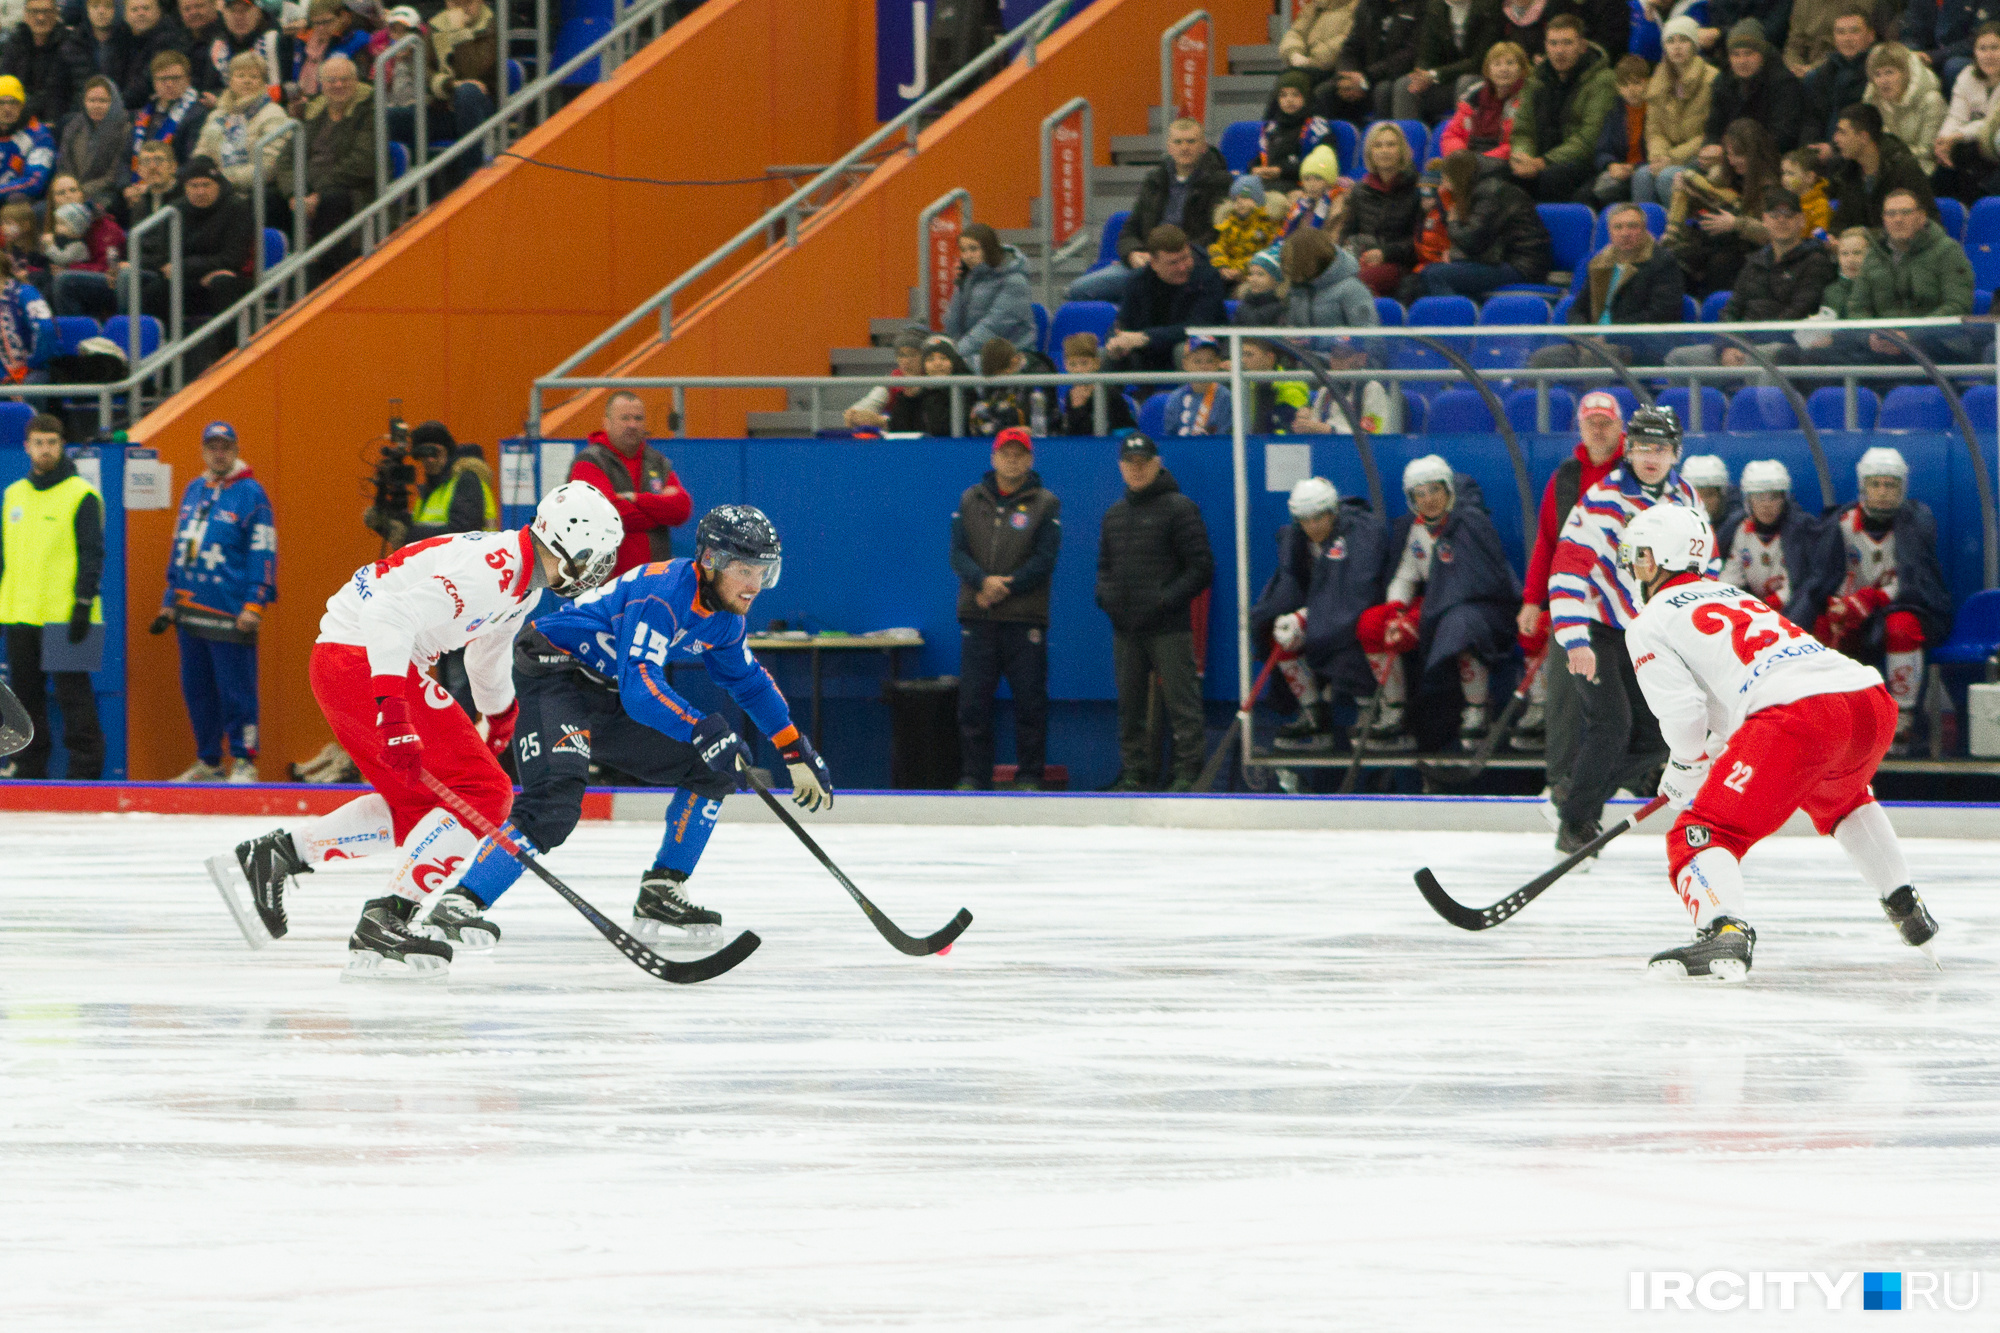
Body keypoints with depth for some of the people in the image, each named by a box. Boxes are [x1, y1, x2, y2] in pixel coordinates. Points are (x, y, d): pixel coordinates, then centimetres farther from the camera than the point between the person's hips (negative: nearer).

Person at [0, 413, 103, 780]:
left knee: (73, 694, -6)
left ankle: (85, 769, -4)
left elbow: (92, 554, -7)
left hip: (64, 618, -6)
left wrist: (84, 604, -14)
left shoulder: (81, 496, -4)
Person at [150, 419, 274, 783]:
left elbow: (263, 552, -7)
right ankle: (208, 762, 17)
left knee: (236, 691, -6)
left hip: (229, 613, -7)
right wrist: (170, 602, 20)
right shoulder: (193, 491, 16)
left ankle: (244, 762, 1)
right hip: (191, 612, 7)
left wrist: (255, 604, -13)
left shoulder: (250, 494, -4)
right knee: (196, 690, 9)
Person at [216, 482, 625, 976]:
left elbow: (487, 654, 34)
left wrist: (502, 720, 49)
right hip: (364, 658, -10)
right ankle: (386, 923, -12)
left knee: (416, 806, 20)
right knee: (481, 793, -10)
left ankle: (270, 857, 18)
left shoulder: (524, 582, 13)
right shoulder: (491, 569, -20)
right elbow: (390, 615, -31)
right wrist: (392, 706, -38)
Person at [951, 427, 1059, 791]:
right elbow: (958, 553, 4)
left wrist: (1002, 590, -12)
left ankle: (1029, 776, 7)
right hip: (977, 621, 2)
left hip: (1025, 620, -2)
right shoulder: (971, 500, 12)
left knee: (1030, 702, -1)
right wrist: (983, 581, -15)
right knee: (973, 702, 2)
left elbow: (1045, 560, -5)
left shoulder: (1045, 504, 3)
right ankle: (974, 777, 9)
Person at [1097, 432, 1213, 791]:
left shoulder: (1179, 509, -3)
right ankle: (1134, 773, 14)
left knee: (1181, 702, -8)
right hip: (1125, 627, 6)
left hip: (1169, 627, -6)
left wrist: (1167, 599, -15)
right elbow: (1105, 566, 25)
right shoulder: (1114, 514, 17)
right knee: (1129, 707, 8)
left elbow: (1201, 568, -6)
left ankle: (1188, 772, -7)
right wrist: (1105, 595, 4)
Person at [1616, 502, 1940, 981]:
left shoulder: (1651, 623, 11)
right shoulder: (1734, 596, 36)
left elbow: (1683, 712, -1)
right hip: (1874, 705, 8)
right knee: (1838, 798, 40)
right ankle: (1906, 908, 38)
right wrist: (1696, 759, 48)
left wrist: (1685, 773, 16)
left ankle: (1724, 929, -34)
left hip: (1797, 718, -8)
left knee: (1701, 834, -6)